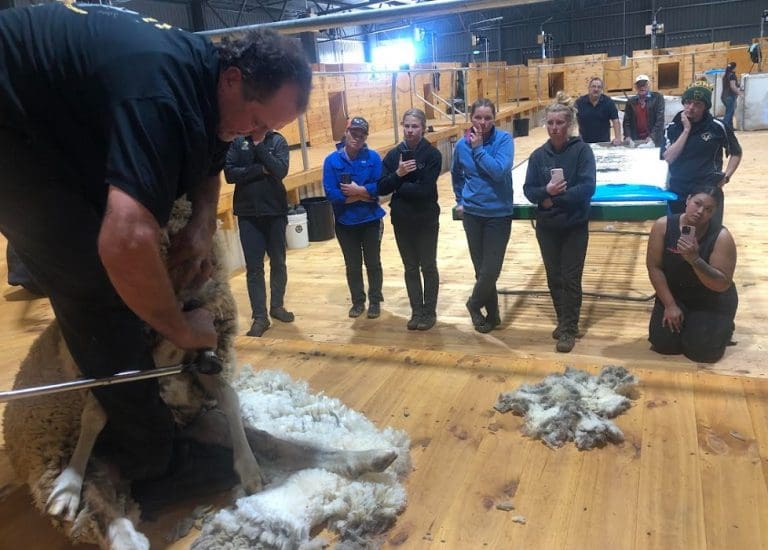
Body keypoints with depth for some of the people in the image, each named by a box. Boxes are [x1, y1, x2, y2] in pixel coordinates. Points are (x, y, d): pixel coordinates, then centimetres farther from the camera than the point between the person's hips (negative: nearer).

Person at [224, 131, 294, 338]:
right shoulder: (236, 141, 0)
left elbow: (280, 170, -16)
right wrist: (260, 170, -15)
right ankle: (259, 316, 7)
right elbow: (230, 173, -10)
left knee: (278, 262, 12)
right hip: (247, 214, 0)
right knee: (254, 267, 1)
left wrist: (259, 145, -16)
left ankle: (277, 306, 29)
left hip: (275, 211, 0)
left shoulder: (277, 141, -1)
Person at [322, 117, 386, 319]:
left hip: (371, 221, 0)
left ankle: (375, 301, 28)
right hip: (345, 223, 1)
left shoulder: (373, 157, -7)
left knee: (373, 263, 12)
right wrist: (365, 194, -16)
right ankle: (358, 301, 30)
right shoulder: (332, 160, -8)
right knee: (353, 265, 14)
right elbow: (331, 193, -16)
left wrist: (356, 190, -20)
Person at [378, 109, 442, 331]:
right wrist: (398, 174, -20)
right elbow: (381, 188, -5)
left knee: (428, 266, 8)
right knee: (410, 268, 12)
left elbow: (425, 189, -20)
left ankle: (429, 312, 21)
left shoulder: (432, 154, -10)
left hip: (426, 220, -4)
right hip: (402, 220, 4)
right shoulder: (393, 154, 2)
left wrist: (399, 187, -10)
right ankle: (417, 311, 24)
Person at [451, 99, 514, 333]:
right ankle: (492, 313, 26)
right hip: (472, 213, 3)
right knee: (481, 269, 8)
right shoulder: (462, 144, 1)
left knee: (491, 270, -4)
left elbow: (500, 171, -25)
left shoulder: (504, 139, -9)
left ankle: (474, 303, 23)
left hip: (499, 213, -3)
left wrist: (479, 149, -19)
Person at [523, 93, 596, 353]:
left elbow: (587, 187, -16)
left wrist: (554, 198, -19)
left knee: (571, 278, 1)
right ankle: (564, 321, 31)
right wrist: (547, 191, -22)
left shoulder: (582, 150, -8)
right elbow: (529, 190, -2)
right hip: (547, 227, 3)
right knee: (554, 277, 12)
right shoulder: (538, 155, 0)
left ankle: (569, 329, 14)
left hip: (575, 226, -3)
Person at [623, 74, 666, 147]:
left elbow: (660, 119, -5)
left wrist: (652, 137, -16)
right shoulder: (631, 101, 11)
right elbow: (627, 121, 8)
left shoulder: (657, 97, 2)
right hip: (635, 141, 2)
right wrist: (627, 136, -8)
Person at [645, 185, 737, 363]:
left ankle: (722, 326, 19)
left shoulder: (721, 237, -23)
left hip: (712, 300, -2)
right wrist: (670, 305, -15)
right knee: (662, 343, -11)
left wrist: (694, 259, -40)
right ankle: (685, 321, 22)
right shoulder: (663, 225, -18)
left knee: (700, 350, -15)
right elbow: (654, 267, -12)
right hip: (674, 293, 2)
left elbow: (722, 285, -25)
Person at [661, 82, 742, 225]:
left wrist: (727, 175, -3)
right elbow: (667, 159, -13)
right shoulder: (672, 128, 0)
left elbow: (736, 152, 11)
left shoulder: (718, 127, -4)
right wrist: (686, 130, -13)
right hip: (678, 194, 1)